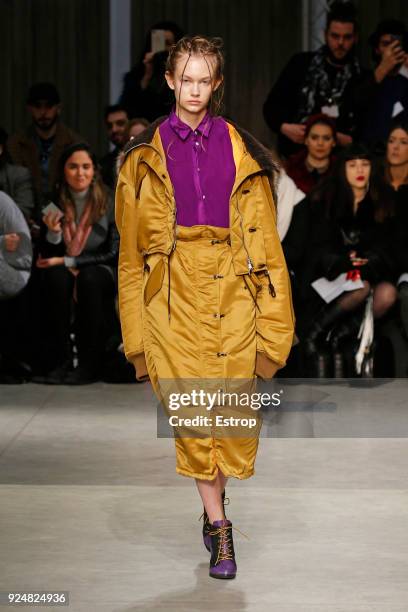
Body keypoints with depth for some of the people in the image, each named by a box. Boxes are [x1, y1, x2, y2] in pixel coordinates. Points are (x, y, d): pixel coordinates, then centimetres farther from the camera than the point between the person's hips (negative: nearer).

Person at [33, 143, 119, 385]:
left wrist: (67, 261, -13)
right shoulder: (55, 204, 0)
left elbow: (113, 254, -10)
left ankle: (90, 364, -29)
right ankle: (62, 362, -29)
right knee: (56, 276, -31)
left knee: (88, 277, -35)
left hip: (101, 276, -2)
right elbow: (47, 257, 2)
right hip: (67, 273, 2)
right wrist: (53, 232, -19)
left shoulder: (109, 203, -8)